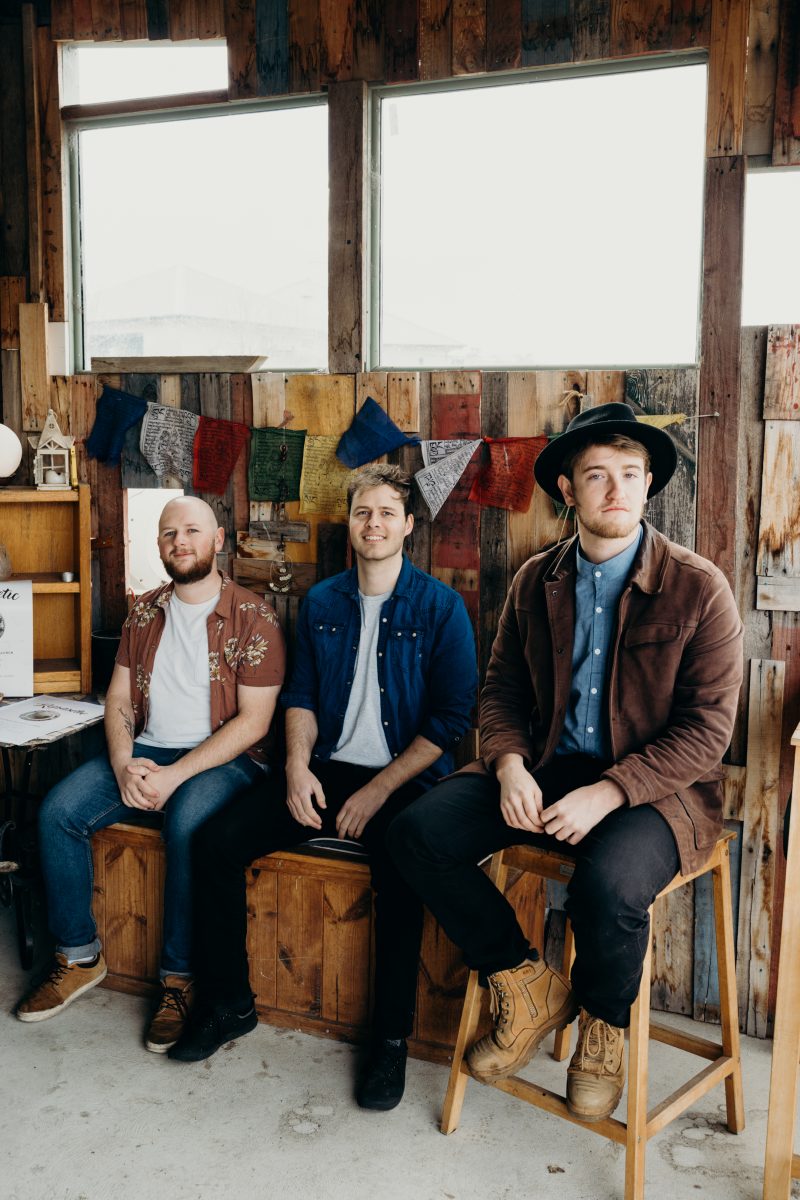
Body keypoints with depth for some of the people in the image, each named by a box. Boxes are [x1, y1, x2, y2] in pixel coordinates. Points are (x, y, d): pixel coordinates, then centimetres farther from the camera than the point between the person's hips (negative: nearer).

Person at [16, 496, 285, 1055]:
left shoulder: (253, 618, -8)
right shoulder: (145, 612, 10)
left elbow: (253, 720, -13)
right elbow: (119, 698, 10)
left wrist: (175, 775, -20)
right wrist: (124, 764, -11)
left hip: (222, 758, -5)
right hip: (146, 751, 6)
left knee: (188, 825, -35)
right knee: (58, 810, -14)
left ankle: (179, 979, -17)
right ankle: (80, 958, 2)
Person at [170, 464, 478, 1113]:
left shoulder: (440, 606, -4)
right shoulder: (322, 603, 10)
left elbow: (452, 716, -8)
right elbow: (300, 695, 12)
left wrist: (380, 790, -15)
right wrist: (298, 767, -6)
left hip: (405, 777, -4)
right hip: (326, 768, 5)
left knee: (401, 868, -33)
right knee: (215, 841, -12)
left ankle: (392, 1039, -10)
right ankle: (229, 1003, 8)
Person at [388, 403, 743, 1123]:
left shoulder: (699, 589, -8)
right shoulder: (536, 582, 6)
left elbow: (707, 728, -11)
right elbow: (502, 690, 11)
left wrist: (609, 792, -22)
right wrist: (509, 764, -11)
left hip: (656, 787, -4)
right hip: (543, 771, 5)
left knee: (608, 886, -35)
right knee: (417, 834, -15)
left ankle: (603, 1024, 4)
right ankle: (528, 987, 6)